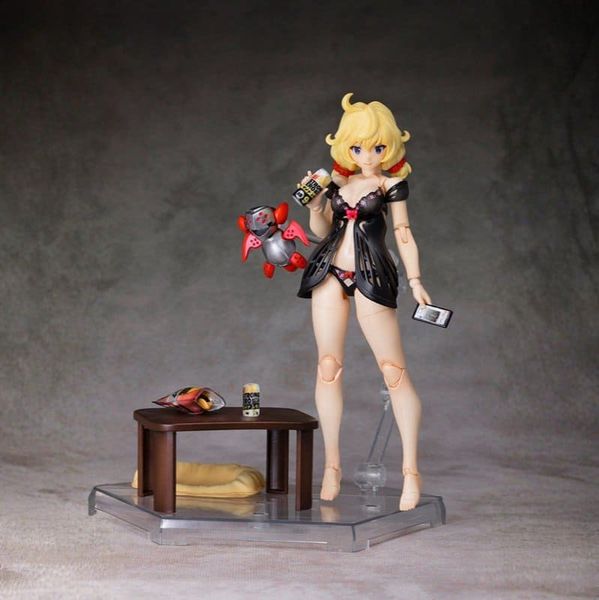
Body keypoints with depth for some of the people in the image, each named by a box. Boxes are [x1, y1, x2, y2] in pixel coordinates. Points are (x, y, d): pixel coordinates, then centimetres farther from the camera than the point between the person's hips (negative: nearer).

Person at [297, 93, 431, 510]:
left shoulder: (391, 183, 2)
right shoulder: (339, 180, 13)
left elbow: (404, 235, -2)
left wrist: (416, 281, -12)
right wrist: (313, 204, 0)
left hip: (371, 276, -5)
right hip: (330, 272, 5)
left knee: (394, 371, -8)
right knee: (328, 368, 4)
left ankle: (411, 471, -2)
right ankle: (332, 467, 13)